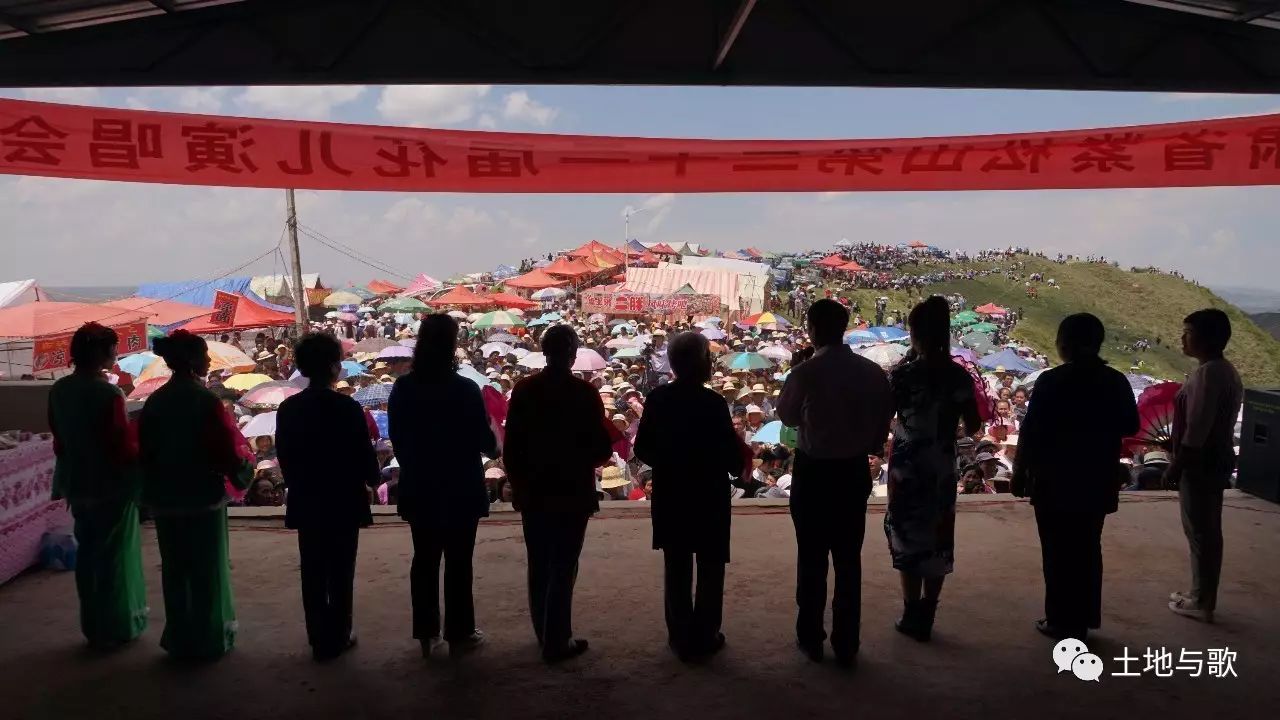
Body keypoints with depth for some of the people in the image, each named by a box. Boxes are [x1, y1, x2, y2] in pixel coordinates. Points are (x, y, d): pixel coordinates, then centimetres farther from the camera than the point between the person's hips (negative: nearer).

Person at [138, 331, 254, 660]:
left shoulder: (155, 401, 0)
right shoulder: (206, 400, -17)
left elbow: (145, 450, 7)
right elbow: (227, 450, -17)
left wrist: (155, 488, 20)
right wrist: (245, 468, 4)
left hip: (164, 498, 5)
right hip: (203, 496, -5)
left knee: (175, 569, 16)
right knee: (207, 570, 8)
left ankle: (179, 639, 27)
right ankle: (209, 641, 18)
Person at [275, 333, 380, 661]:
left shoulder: (288, 408, -2)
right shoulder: (348, 407, -16)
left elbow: (283, 457, 4)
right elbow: (365, 456, -13)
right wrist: (371, 478, 7)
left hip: (306, 503, 4)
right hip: (343, 502, -4)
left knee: (313, 574, 12)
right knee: (340, 574, 7)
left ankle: (319, 638, 20)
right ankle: (336, 638, 14)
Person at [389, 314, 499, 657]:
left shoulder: (403, 388, -3)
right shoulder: (465, 389, -16)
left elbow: (397, 438, 3)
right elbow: (484, 441, -9)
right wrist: (494, 445, 13)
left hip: (419, 488, 4)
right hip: (460, 489, -4)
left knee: (424, 560, 13)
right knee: (458, 562, 6)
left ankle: (426, 633, 21)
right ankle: (459, 634, 15)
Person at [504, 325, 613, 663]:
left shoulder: (523, 390, -2)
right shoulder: (585, 392, -11)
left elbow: (511, 446, 0)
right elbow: (602, 449, -10)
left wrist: (517, 483, 12)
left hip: (533, 492, 4)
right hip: (572, 492, -4)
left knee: (539, 567, 15)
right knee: (563, 568, 3)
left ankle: (545, 633, 27)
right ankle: (557, 641, 8)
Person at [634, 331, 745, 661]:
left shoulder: (657, 399, -4)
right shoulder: (713, 403, -18)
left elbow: (642, 450, 2)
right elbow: (732, 459, -16)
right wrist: (741, 452, 5)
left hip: (669, 497, 4)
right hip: (708, 498, -4)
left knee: (676, 570, 15)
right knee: (710, 570, 12)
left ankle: (680, 636, 23)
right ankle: (704, 636, 18)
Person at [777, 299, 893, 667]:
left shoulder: (805, 372, -17)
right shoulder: (872, 372, -5)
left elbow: (787, 417, -1)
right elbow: (883, 425, 4)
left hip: (813, 472, -3)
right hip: (855, 472, 3)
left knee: (812, 558, 10)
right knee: (849, 559, 12)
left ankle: (811, 639, 22)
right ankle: (847, 645, 21)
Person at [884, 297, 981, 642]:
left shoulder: (903, 374, -15)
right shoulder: (959, 376, -4)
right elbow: (973, 426, 0)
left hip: (907, 470, -3)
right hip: (943, 471, 3)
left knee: (908, 539, 8)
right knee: (938, 540, 13)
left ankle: (913, 617, 13)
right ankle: (926, 617, 20)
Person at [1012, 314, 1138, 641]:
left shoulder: (1052, 381, -16)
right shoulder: (1116, 381, 0)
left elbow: (1031, 432, -14)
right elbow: (1130, 426, 10)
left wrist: (1019, 474, -5)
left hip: (1056, 480, -5)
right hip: (1098, 481, 5)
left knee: (1058, 551, 5)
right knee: (1088, 549, 15)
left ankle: (1062, 621, 11)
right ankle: (1085, 618, 23)